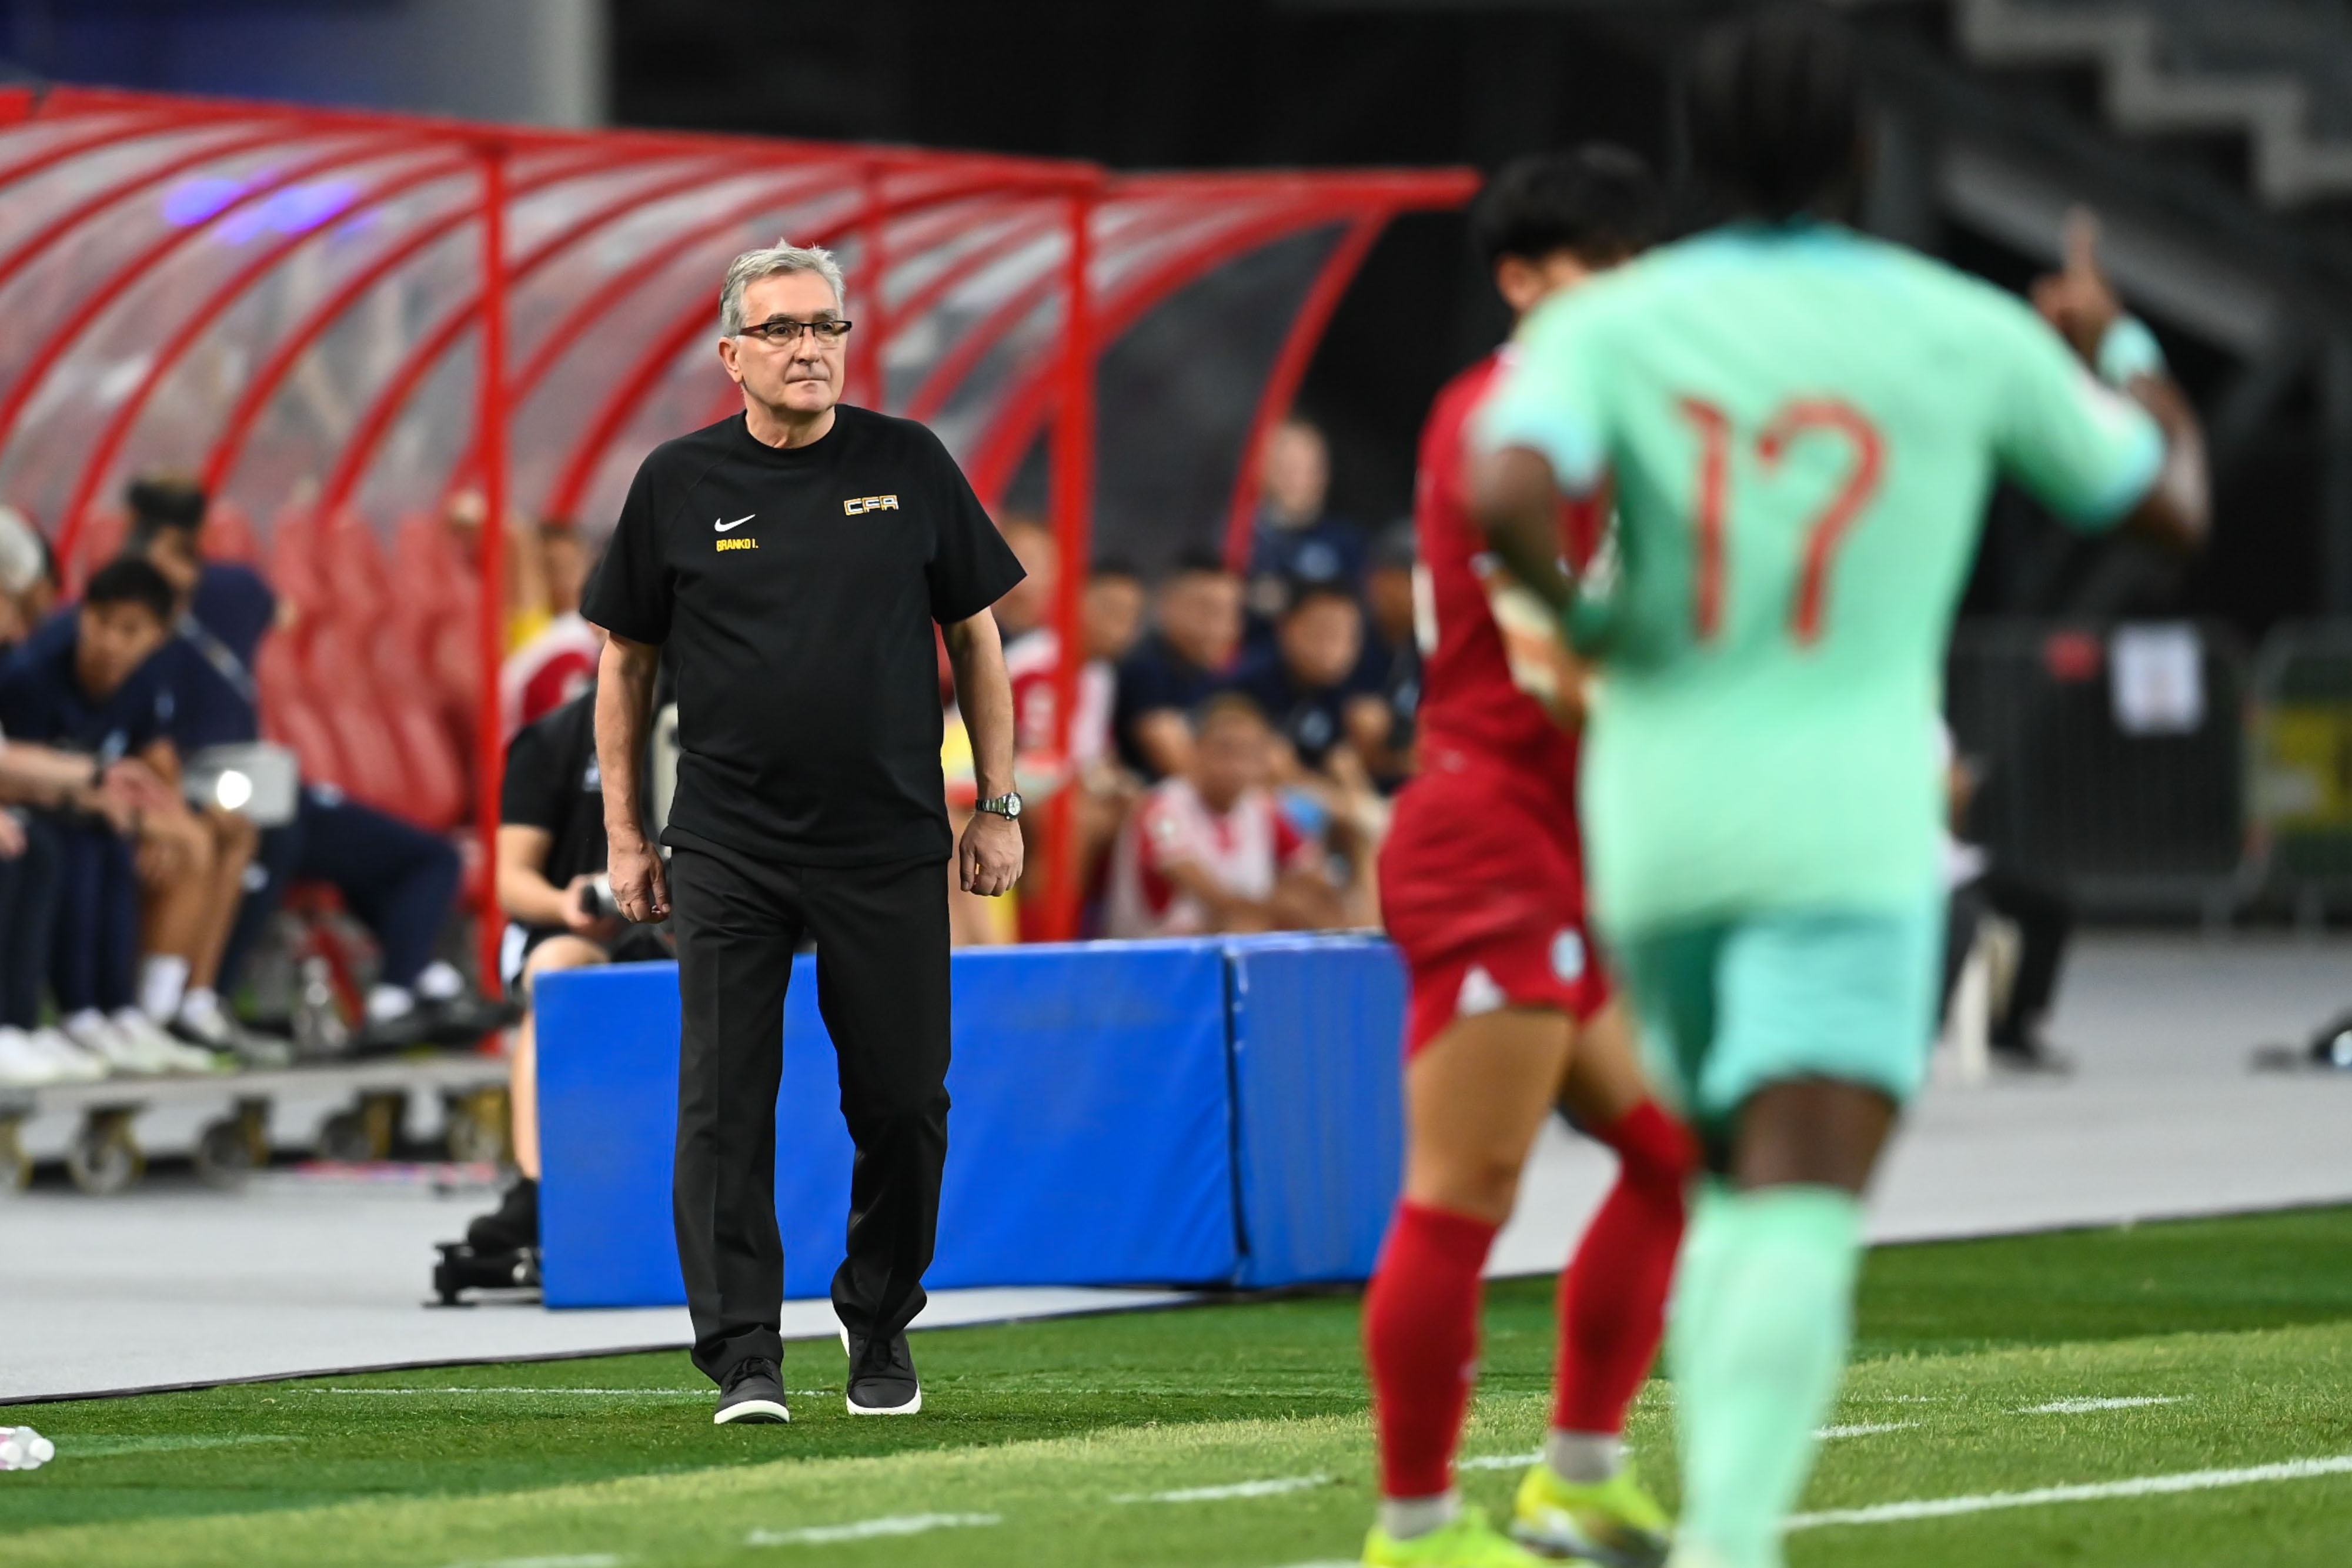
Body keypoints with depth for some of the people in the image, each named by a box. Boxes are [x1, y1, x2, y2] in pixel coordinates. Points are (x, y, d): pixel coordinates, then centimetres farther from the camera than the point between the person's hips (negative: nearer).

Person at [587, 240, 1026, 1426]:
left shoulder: (908, 467, 4)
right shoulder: (679, 484, 2)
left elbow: (974, 636, 10)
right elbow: (626, 660, 10)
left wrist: (997, 805, 7)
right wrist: (625, 832, 6)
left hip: (890, 843, 1)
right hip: (727, 850, -1)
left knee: (902, 1102, 4)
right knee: (725, 1104, -7)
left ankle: (880, 1327, 23)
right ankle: (745, 1358, -4)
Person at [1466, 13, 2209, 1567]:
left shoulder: (1609, 323, 0)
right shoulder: (1965, 331, 0)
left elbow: (1505, 498, -21)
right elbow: (2175, 503, 15)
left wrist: (1581, 614, -1)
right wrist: (2120, 346, 33)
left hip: (1657, 831, 3)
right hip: (1844, 839, -3)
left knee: (1744, 1189, 23)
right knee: (1803, 1222, -14)